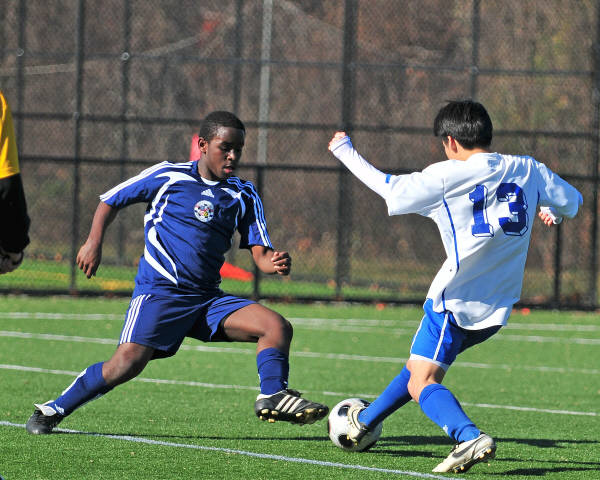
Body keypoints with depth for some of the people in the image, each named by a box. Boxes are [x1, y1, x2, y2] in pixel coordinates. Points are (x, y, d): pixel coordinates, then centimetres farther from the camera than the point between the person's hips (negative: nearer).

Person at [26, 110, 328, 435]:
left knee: (278, 326, -14)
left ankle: (272, 397, -17)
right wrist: (94, 242, 0)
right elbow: (111, 201, 13)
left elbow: (260, 253, 4)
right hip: (159, 292, -5)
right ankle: (53, 410, -7)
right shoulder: (167, 177, 2)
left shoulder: (243, 196, 11)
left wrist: (274, 262, -19)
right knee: (127, 363, -21)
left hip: (209, 298, 5)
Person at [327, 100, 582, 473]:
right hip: (499, 304, 7)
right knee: (420, 366, 25)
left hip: (456, 299, -7)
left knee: (422, 384, -9)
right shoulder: (529, 170, 5)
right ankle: (365, 421, 40)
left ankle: (470, 437, -34)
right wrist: (552, 212, 41)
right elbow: (572, 201, 17)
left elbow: (391, 189, -2)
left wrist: (345, 151, 11)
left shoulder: (447, 176, -9)